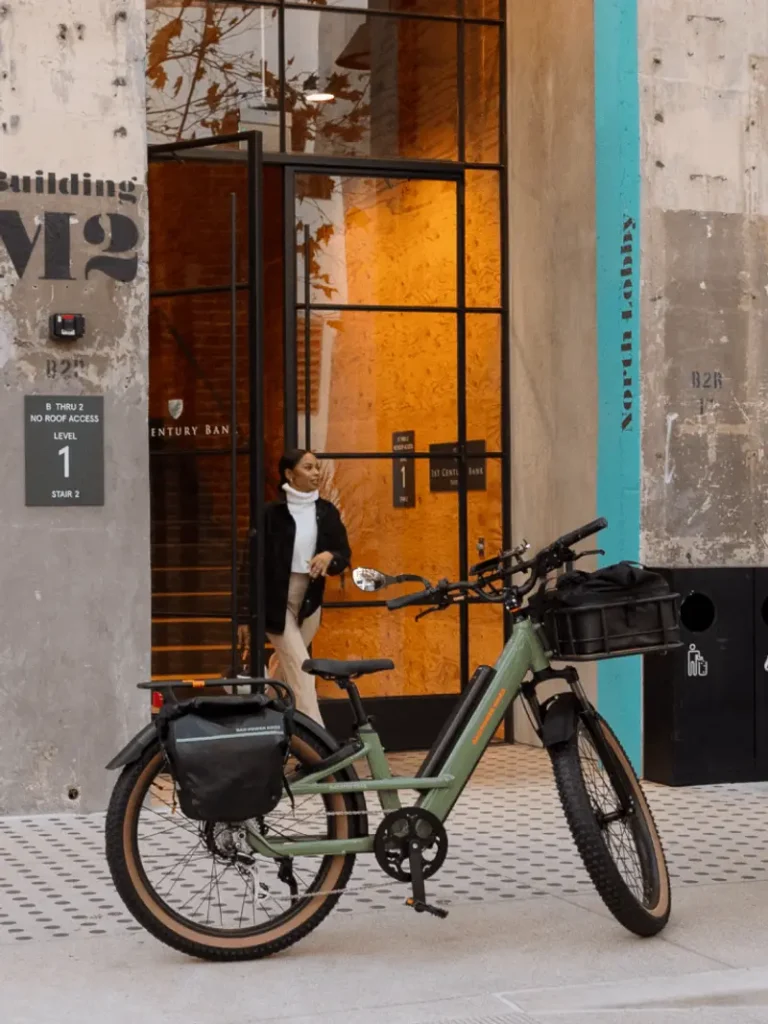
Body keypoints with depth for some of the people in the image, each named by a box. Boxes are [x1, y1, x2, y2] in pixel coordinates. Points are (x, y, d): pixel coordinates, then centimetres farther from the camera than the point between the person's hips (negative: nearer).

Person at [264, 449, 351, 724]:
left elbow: (344, 555, 4)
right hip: (277, 599, -5)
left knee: (286, 665, 17)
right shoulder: (272, 513, -8)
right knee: (300, 668, -9)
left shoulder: (327, 511, 4)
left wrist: (330, 556, -22)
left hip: (310, 600, 5)